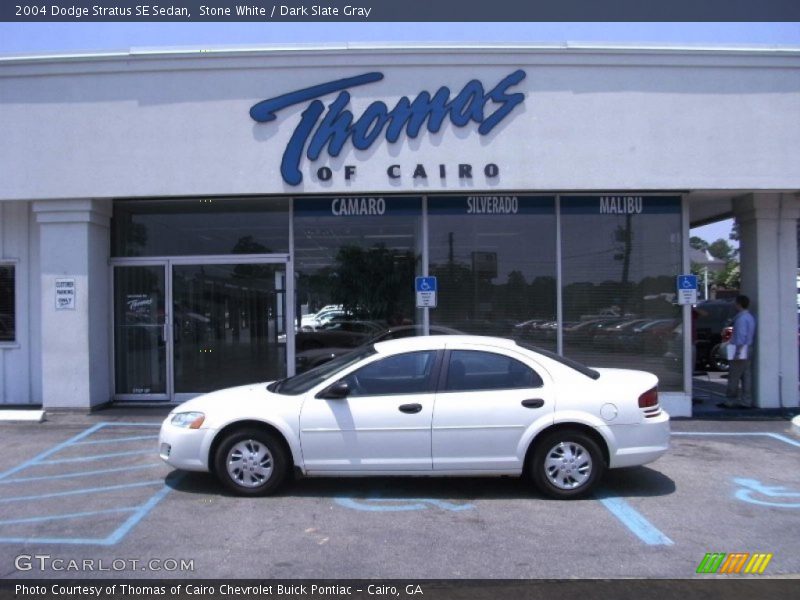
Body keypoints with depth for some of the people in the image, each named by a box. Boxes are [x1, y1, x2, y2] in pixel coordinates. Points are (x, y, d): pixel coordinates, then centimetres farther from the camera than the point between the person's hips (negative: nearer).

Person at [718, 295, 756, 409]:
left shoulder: (741, 318, -16)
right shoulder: (750, 317, 15)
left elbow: (741, 336, -21)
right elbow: (752, 336, 18)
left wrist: (737, 352, -21)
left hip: (741, 351, -9)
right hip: (748, 351, 9)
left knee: (733, 377, -3)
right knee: (746, 377, 8)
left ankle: (730, 401, 1)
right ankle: (746, 401, 9)